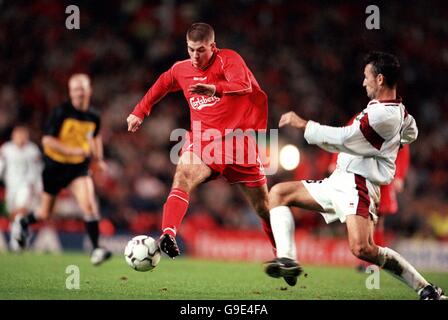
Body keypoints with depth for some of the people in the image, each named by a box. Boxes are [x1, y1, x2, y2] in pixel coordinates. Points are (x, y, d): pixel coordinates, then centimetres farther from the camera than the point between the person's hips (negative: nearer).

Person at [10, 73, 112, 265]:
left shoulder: (93, 117, -1)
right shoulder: (61, 112, -16)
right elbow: (47, 140, -18)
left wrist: (98, 158, 8)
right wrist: (72, 151, -28)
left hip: (79, 166, 3)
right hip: (55, 165, -2)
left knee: (88, 204, -21)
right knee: (45, 214, 9)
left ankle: (95, 249, -19)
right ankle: (22, 223, 42)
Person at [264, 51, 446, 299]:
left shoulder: (383, 114, -18)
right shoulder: (399, 110, 14)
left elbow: (343, 138, -20)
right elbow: (410, 133, 35)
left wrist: (303, 125, -12)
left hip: (357, 184, -11)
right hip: (338, 181, 11)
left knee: (361, 249, -28)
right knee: (278, 193, 7)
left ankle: (425, 288, -14)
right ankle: (287, 259, -11)